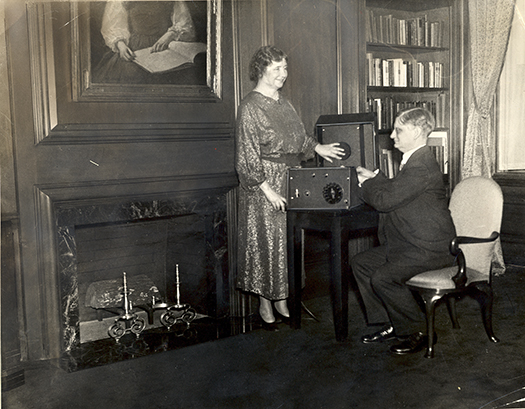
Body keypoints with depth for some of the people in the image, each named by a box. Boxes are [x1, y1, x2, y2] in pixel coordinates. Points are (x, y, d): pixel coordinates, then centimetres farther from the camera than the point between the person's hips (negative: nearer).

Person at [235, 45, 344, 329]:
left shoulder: (282, 103, 11)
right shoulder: (250, 107, -13)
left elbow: (298, 136, 26)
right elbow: (247, 156, -17)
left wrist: (317, 147, 11)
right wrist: (268, 190, -21)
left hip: (289, 179, 8)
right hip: (264, 182, -7)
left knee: (287, 239, 11)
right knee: (266, 240, 0)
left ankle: (281, 297, 23)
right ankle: (265, 302, 14)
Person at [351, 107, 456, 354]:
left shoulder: (421, 166, -22)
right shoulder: (414, 160, 12)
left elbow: (384, 200, -23)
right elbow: (395, 190, 22)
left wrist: (365, 184, -6)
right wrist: (374, 178, 10)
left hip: (429, 248, -11)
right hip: (408, 242, 11)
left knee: (383, 278, -24)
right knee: (361, 263, 7)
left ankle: (416, 333, -3)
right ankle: (391, 324, 13)